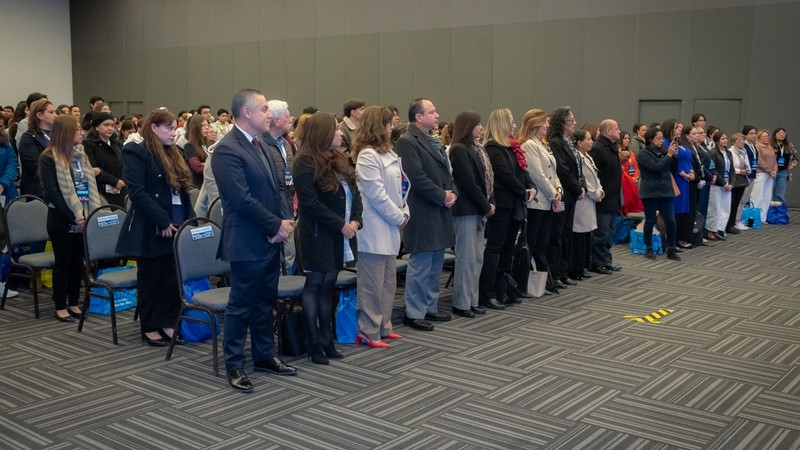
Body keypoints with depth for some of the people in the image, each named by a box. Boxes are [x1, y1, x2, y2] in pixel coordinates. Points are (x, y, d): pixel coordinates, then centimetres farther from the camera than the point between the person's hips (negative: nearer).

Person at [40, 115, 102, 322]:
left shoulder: (80, 155, 13)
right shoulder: (49, 158, -9)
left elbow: (91, 186, 13)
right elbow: (52, 193, -15)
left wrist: (91, 214, 0)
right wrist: (72, 217, -18)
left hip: (83, 217, 6)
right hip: (62, 219, -6)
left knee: (78, 261, 10)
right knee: (63, 262, 2)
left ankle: (73, 303, 20)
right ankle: (60, 306, 11)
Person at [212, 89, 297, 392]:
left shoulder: (260, 146, 13)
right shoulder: (227, 150, -16)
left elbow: (278, 187, 15)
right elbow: (242, 199, -22)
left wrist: (286, 220, -2)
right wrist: (277, 225, -15)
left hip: (271, 239, 9)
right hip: (247, 242, -8)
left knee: (266, 302, 16)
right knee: (241, 305, 3)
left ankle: (264, 355, 29)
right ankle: (234, 364, 15)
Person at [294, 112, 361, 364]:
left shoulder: (339, 160, 13)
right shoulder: (305, 163, -12)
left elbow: (354, 193, 12)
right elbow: (311, 202, -18)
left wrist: (355, 220, -4)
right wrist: (340, 224, -17)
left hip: (342, 234, 7)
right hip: (319, 234, -7)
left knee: (328, 285, 12)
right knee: (315, 285, 1)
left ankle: (326, 338, 20)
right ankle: (314, 343, 8)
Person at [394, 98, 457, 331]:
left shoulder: (433, 140, 17)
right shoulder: (407, 142, -13)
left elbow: (445, 170, 20)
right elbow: (417, 178, -20)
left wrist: (452, 192, 2)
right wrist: (442, 196, -14)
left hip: (440, 211, 9)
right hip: (422, 213, -9)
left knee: (435, 264, 15)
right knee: (420, 265, -3)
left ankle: (430, 308, 25)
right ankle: (414, 313, 6)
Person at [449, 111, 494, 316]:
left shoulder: (477, 149, 15)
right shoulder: (459, 150, -11)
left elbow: (487, 178, 12)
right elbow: (468, 183, -15)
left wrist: (490, 203, 0)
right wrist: (486, 206, -9)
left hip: (479, 210, 9)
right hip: (466, 210, -9)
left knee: (477, 258, 11)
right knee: (467, 258, -4)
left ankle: (472, 300, 19)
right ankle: (461, 303, 4)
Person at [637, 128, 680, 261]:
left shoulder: (663, 151, 10)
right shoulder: (644, 154, -6)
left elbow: (674, 169, 11)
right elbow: (656, 167, -19)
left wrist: (674, 155, -3)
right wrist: (669, 155, -17)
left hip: (665, 190, 5)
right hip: (650, 192, -5)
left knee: (670, 221, 2)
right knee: (650, 221, 3)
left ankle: (671, 249, 10)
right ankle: (649, 249, 14)